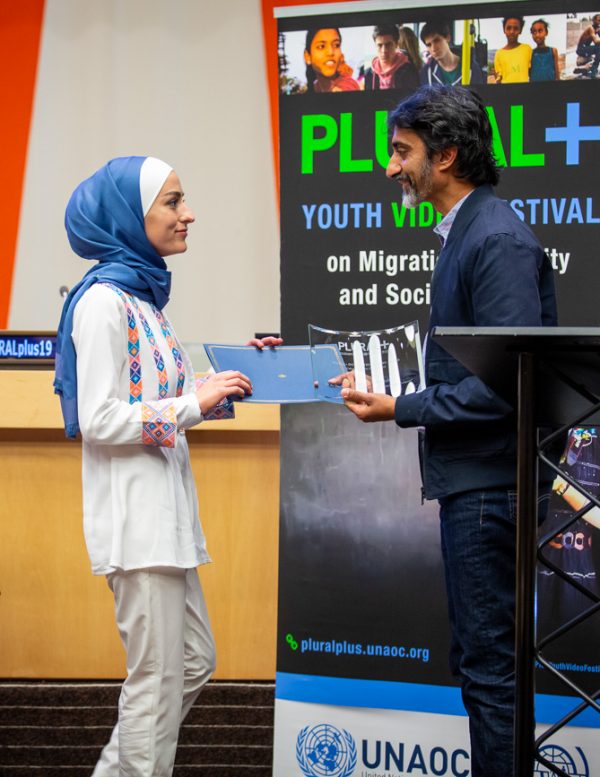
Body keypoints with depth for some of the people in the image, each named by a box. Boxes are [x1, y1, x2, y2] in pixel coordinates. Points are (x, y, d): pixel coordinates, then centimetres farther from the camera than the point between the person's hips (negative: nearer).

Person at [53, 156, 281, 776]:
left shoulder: (143, 295, 14)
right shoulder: (102, 302, -14)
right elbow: (99, 421, -19)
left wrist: (229, 374, 13)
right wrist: (194, 405, -19)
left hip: (165, 509, 10)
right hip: (134, 515, -10)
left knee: (194, 664, 16)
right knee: (158, 684, -2)